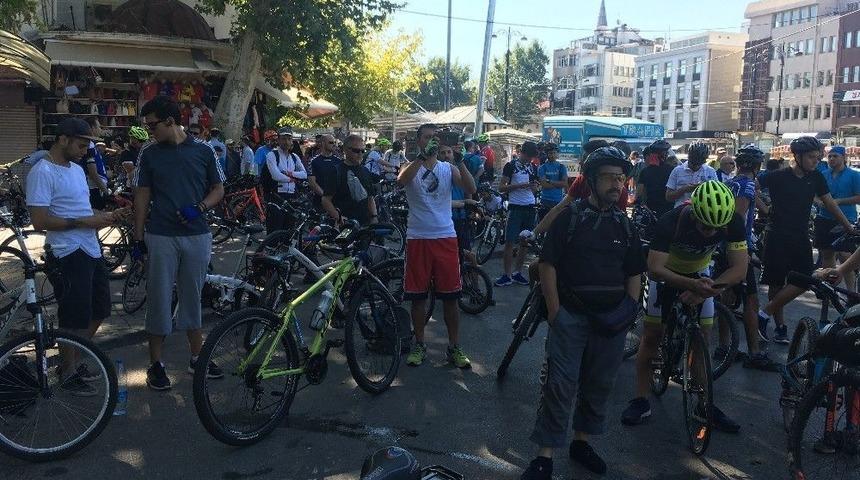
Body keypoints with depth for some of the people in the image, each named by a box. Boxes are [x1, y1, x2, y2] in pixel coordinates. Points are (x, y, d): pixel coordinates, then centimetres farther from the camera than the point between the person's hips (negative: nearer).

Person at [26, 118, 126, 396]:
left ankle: (72, 361, 34)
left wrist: (105, 217, 6)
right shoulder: (43, 172, -14)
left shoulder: (77, 169, 14)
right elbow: (39, 221, -19)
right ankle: (68, 374, 21)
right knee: (73, 319, 3)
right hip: (68, 255, -9)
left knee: (98, 311, 18)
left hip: (91, 250, 9)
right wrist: (85, 222, -19)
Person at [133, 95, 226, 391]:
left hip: (197, 236, 1)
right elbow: (142, 196, 3)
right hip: (160, 237, -1)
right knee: (159, 299, 4)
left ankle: (197, 357, 23)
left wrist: (199, 208, -13)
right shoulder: (149, 153, 2)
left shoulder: (203, 150, 1)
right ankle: (155, 363, 15)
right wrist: (138, 239, 0)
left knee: (192, 298, 11)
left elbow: (218, 189, 7)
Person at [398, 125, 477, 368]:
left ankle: (454, 347, 16)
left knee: (450, 296, 4)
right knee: (417, 295, 7)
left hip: (445, 237, 1)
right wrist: (423, 156, -31)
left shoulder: (448, 168, 6)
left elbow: (471, 189, -10)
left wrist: (459, 160, -22)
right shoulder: (411, 166, 2)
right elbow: (401, 180, -23)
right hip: (418, 238, -1)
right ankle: (419, 344, 22)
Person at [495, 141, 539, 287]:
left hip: (529, 207, 5)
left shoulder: (533, 168, 13)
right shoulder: (511, 165, -2)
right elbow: (501, 187, -6)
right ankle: (507, 275, 0)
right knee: (510, 242, -7)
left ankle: (518, 272, 17)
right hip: (515, 207, -5)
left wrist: (534, 186, -3)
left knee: (525, 242, 7)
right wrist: (520, 185, -17)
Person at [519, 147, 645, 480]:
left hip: (611, 319, 5)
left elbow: (634, 274, 16)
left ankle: (581, 441, 31)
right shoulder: (570, 217, -4)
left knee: (599, 385, 13)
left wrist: (629, 310, 3)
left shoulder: (625, 225, 10)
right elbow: (547, 265, -6)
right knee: (559, 386, -5)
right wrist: (555, 312, -11)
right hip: (570, 315, -4)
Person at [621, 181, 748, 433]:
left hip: (700, 273, 3)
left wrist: (705, 289, -39)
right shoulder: (670, 223, -36)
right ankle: (641, 401, 6)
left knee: (703, 336, -1)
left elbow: (739, 268, -24)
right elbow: (655, 268, -38)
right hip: (667, 272, -2)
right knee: (652, 335, -3)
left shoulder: (733, 222, -27)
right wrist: (692, 284, -53)